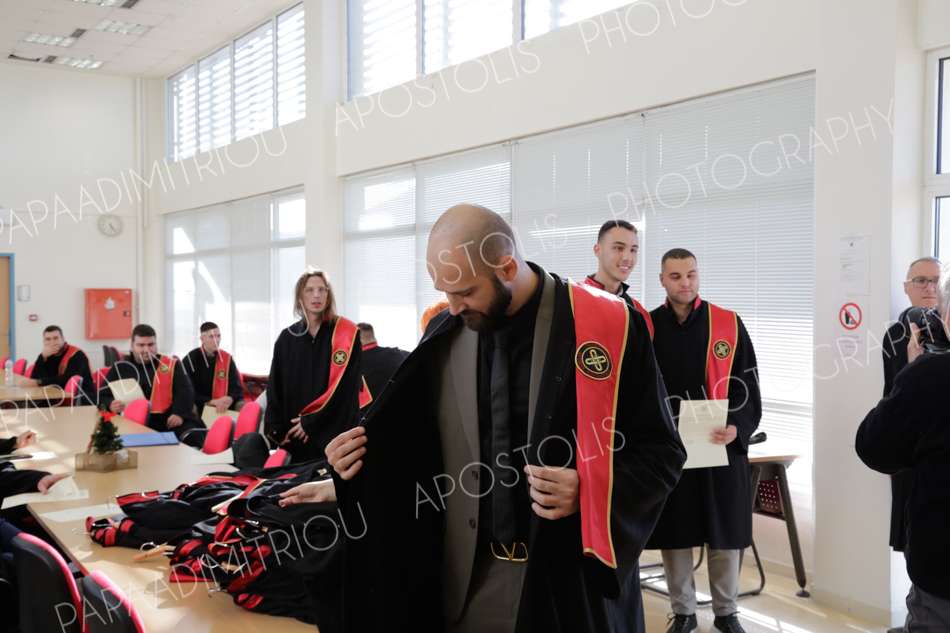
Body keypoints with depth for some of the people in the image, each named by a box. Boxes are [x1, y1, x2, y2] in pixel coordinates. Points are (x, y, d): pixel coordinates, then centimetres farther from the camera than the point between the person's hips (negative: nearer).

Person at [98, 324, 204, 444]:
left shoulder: (171, 365, 13)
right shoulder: (120, 368, 15)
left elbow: (185, 391, 5)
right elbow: (103, 397, 15)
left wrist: (179, 413, -15)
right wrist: (110, 405, -10)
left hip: (168, 420, 0)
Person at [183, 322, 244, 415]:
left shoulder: (227, 358, 6)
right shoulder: (190, 359, -4)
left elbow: (237, 387, 8)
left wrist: (230, 399, -16)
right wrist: (211, 401, -22)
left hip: (222, 408, 3)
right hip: (199, 407, -3)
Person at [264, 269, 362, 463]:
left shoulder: (346, 333, -4)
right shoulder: (287, 338, 8)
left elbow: (344, 386, -11)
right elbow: (275, 389, 8)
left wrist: (311, 421, -12)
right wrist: (276, 429, -3)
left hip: (334, 431, -4)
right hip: (295, 434, 4)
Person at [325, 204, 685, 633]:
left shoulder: (605, 329, -12)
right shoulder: (444, 333, 1)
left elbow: (661, 452, -6)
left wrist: (589, 492, -21)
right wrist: (365, 453, -5)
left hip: (564, 576, -3)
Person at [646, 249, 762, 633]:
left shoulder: (729, 325, 0)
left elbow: (747, 385, 0)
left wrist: (738, 427, -16)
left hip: (722, 447, 0)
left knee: (725, 533, 8)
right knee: (674, 533, 8)